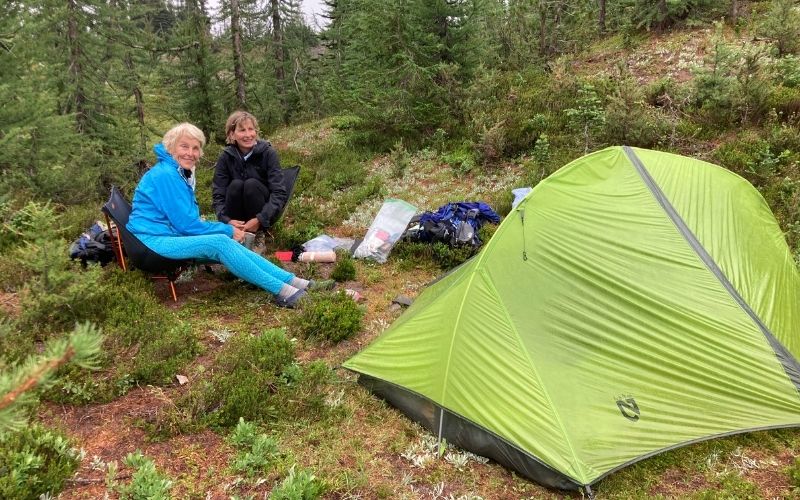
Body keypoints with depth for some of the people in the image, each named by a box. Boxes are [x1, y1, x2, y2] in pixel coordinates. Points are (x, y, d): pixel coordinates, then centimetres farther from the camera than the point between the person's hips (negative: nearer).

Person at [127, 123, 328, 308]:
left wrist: (226, 229, 1)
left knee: (226, 243, -12)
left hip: (172, 233, 8)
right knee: (219, 243, -26)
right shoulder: (165, 175, -16)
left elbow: (189, 220, 16)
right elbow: (186, 223, -17)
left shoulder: (181, 174, 13)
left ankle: (294, 282, -19)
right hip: (153, 240, -8)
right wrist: (227, 230, -9)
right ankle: (281, 290, -29)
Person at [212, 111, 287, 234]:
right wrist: (226, 220, -32)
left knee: (251, 184, -27)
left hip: (263, 215, -1)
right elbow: (218, 194, -13)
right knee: (236, 185, -26)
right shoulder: (226, 157, -7)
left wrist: (259, 219, -33)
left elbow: (279, 193, -20)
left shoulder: (268, 153, -13)